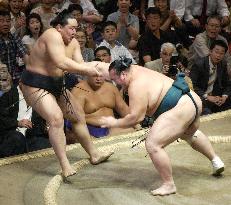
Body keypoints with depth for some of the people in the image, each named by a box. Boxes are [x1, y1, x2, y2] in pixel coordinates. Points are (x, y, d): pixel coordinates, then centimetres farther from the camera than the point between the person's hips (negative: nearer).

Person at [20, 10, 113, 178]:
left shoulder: (73, 43, 4)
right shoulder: (52, 35, -23)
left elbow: (80, 65, -6)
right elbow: (62, 63, -34)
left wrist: (93, 66, -26)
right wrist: (87, 69, -30)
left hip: (56, 85, 10)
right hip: (35, 85, -10)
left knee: (78, 115, 14)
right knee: (56, 118, -25)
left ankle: (94, 154, 29)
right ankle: (65, 166, -22)